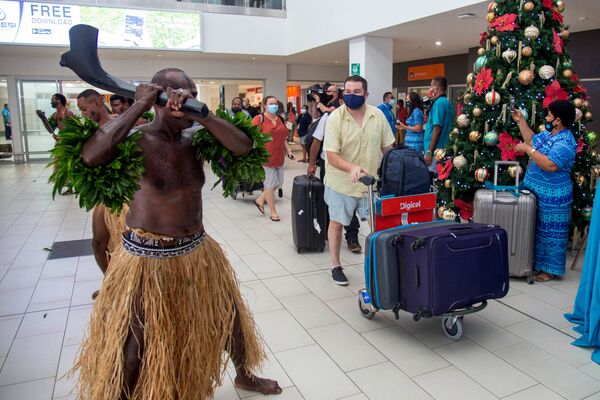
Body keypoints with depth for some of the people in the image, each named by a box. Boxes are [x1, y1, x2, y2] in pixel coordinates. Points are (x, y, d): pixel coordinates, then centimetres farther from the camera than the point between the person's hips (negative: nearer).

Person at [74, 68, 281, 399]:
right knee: (136, 343, 5)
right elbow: (91, 157, -36)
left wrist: (200, 114, -22)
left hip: (197, 251, 6)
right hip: (148, 258, -6)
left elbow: (243, 146, -14)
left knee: (229, 316, 20)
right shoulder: (137, 140, -16)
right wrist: (138, 107, -26)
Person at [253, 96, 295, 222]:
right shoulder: (259, 119, -8)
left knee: (278, 182, 13)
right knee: (270, 184, 1)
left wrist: (288, 150, 11)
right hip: (266, 157, -7)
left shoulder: (280, 119, 12)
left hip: (279, 157, 7)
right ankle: (273, 212, 15)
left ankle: (260, 200, 33)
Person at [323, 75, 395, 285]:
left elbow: (388, 148, 4)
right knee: (336, 222, 10)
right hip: (341, 182, -2)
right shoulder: (335, 118, -15)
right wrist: (352, 167, -38)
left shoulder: (378, 115, -5)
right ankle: (335, 266, 28)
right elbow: (331, 156, -21)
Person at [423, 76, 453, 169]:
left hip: (436, 151, -9)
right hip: (443, 149, 9)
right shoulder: (446, 102, 14)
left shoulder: (439, 103, -13)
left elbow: (437, 128, -19)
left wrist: (429, 151, -19)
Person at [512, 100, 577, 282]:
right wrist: (520, 121, 20)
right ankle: (536, 263, 30)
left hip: (552, 197, -10)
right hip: (536, 191, 10)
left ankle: (550, 269, 13)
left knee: (550, 231, 1)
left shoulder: (565, 142, -21)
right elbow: (532, 140, 26)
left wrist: (527, 149, -24)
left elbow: (550, 165, -31)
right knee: (537, 228, 17)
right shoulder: (548, 134, 8)